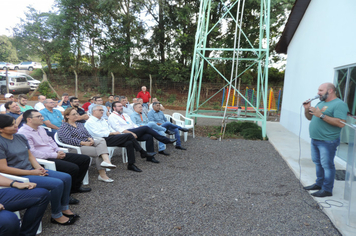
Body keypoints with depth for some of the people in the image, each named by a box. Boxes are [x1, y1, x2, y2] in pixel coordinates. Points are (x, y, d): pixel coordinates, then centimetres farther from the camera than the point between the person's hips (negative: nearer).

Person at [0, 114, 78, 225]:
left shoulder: (20, 137, 9)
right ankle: (56, 216, -3)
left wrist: (38, 167, -5)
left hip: (32, 170, 8)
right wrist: (31, 173, -17)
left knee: (66, 177, -4)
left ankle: (64, 208, 12)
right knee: (57, 184, -24)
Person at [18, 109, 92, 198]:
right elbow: (32, 153, -21)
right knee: (73, 168, -29)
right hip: (44, 159, -10)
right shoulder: (23, 133, -13)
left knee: (85, 159, 4)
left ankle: (75, 186, 14)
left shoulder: (40, 128, 16)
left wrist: (59, 151, 5)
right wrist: (55, 155, -18)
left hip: (55, 155, 10)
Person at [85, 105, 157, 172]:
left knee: (129, 143, -20)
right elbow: (98, 134, -13)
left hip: (110, 137, 8)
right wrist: (112, 133, -13)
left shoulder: (103, 120, 26)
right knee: (129, 135, -20)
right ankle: (143, 153, -8)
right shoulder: (90, 122, 0)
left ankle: (131, 164, -14)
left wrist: (116, 133, 2)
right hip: (104, 140, -8)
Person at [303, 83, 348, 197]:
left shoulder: (339, 104, -12)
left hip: (328, 142, -9)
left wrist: (321, 115, -26)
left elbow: (341, 123, -24)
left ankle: (327, 190, 8)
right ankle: (319, 184, 30)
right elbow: (310, 118, 21)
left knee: (327, 165, -2)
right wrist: (307, 109, 0)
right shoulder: (321, 103, 16)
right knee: (318, 163, 17)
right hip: (315, 140, 9)